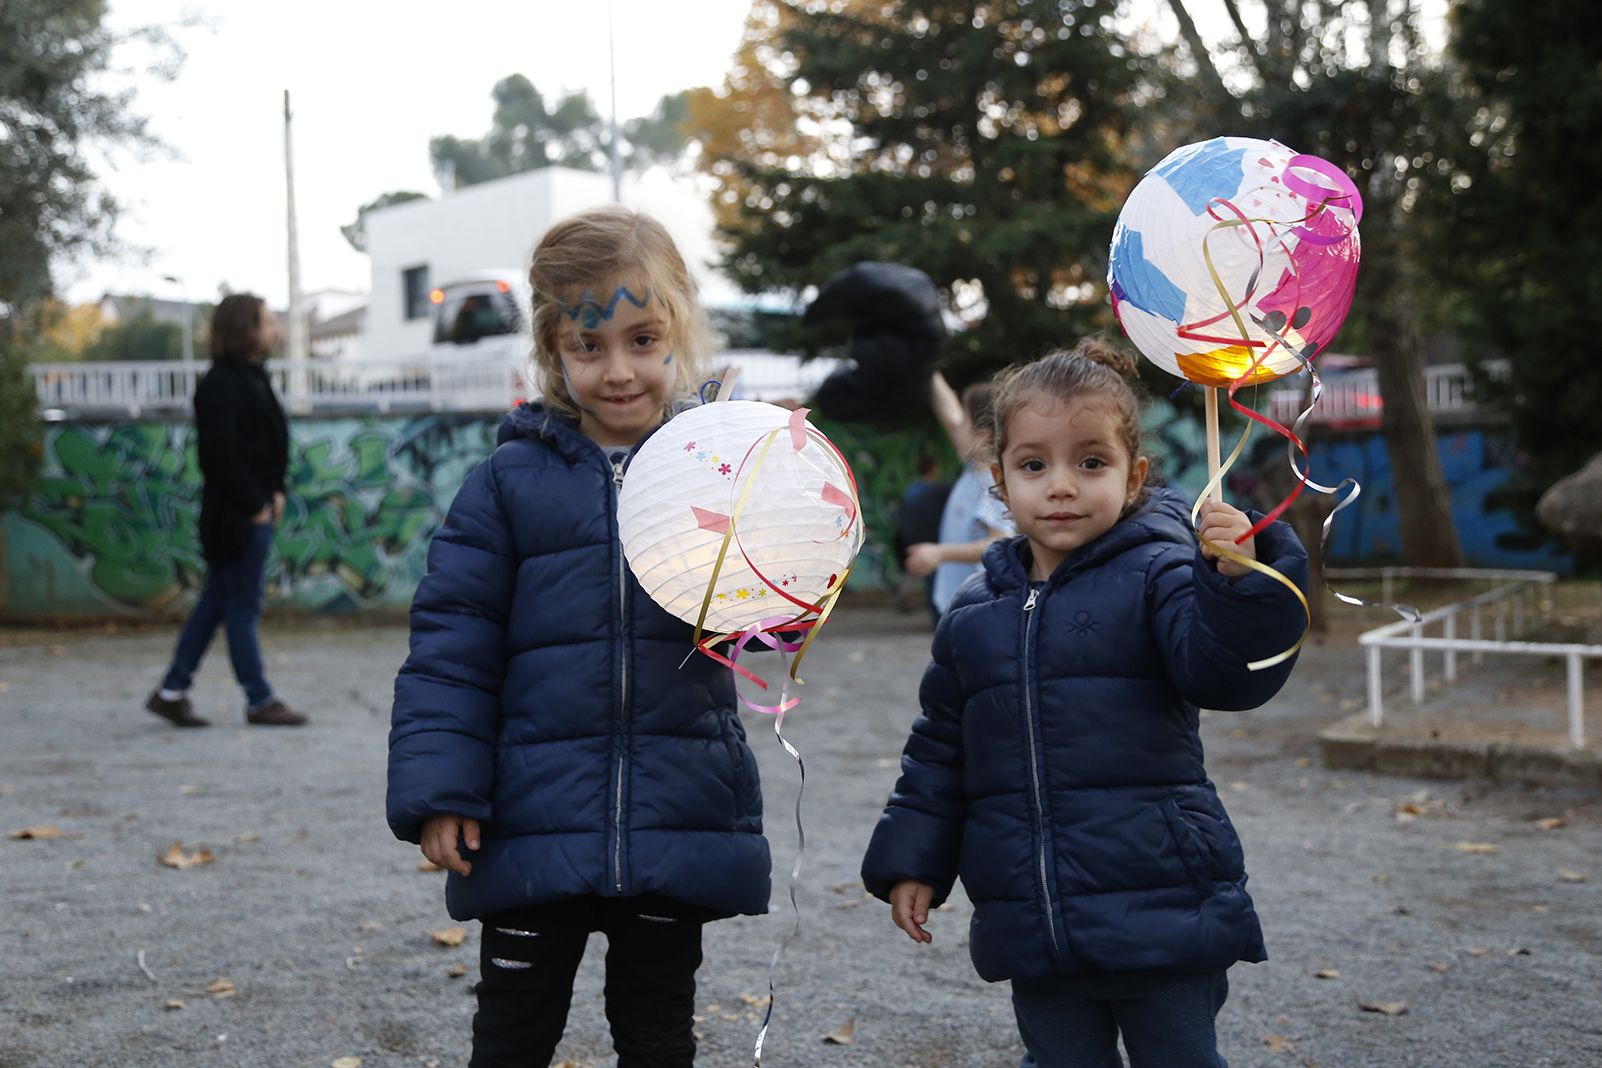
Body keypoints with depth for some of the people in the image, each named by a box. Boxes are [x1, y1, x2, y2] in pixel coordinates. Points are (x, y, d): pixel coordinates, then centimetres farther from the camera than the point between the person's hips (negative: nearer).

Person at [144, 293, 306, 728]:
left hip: (255, 507, 10)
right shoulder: (220, 385, -16)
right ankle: (259, 701, 11)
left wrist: (275, 490, 8)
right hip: (235, 513, -10)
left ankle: (172, 692, 21)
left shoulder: (252, 376, 13)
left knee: (217, 601, 14)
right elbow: (222, 454, -21)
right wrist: (254, 505, -17)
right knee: (243, 606, 1)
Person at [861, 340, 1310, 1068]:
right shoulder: (976, 611, 8)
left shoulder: (1155, 577, -6)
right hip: (1034, 927, 4)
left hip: (1162, 916, -4)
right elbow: (941, 747, 16)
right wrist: (913, 859, 13)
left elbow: (1225, 674, -21)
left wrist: (1240, 583, -37)